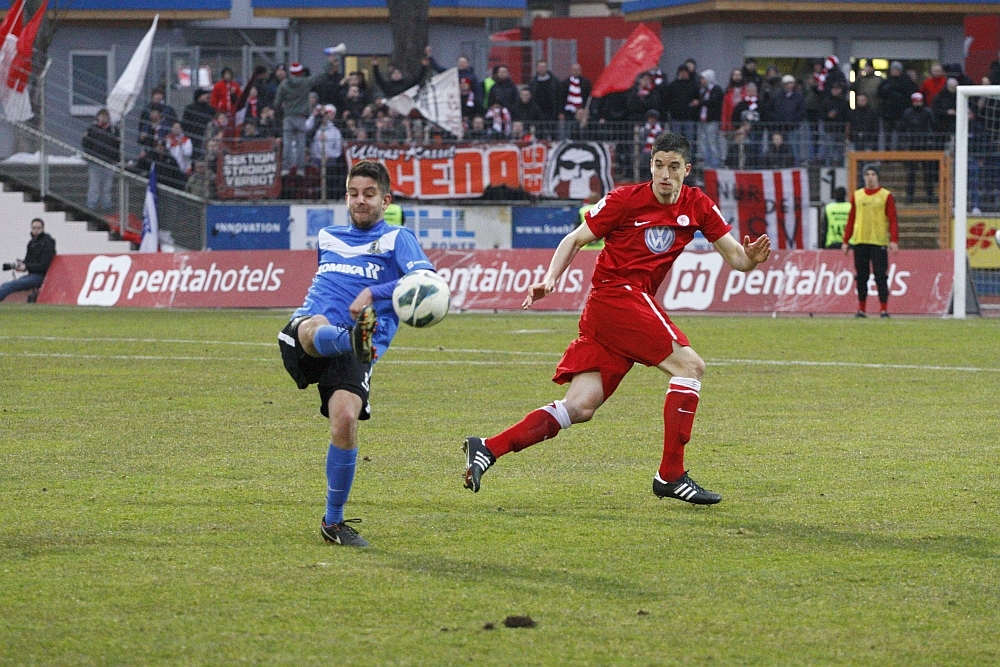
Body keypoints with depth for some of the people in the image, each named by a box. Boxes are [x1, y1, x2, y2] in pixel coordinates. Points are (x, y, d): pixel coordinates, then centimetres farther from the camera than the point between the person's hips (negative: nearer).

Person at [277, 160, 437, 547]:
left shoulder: (396, 239, 12)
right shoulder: (327, 238, 28)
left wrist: (373, 293, -18)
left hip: (351, 354, -3)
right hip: (303, 336, 3)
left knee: (346, 418, -23)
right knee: (316, 329, -36)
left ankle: (333, 522, -5)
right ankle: (358, 339, -75)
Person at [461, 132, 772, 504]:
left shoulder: (698, 206, 10)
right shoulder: (626, 199, -4)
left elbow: (735, 257, 9)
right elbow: (576, 240, 1)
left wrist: (750, 258, -14)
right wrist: (550, 279, -13)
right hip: (618, 295, -6)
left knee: (581, 407, -3)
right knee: (689, 365, -16)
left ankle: (487, 449, -1)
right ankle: (671, 475, -14)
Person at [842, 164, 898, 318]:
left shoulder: (886, 196, 2)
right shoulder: (857, 196, 13)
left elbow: (893, 220, -2)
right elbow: (851, 219, 15)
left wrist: (894, 240, -13)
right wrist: (846, 241, 10)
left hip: (878, 242, -3)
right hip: (859, 242, 3)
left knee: (880, 276, -7)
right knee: (861, 277, 5)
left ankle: (884, 309, -5)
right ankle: (861, 309, 10)